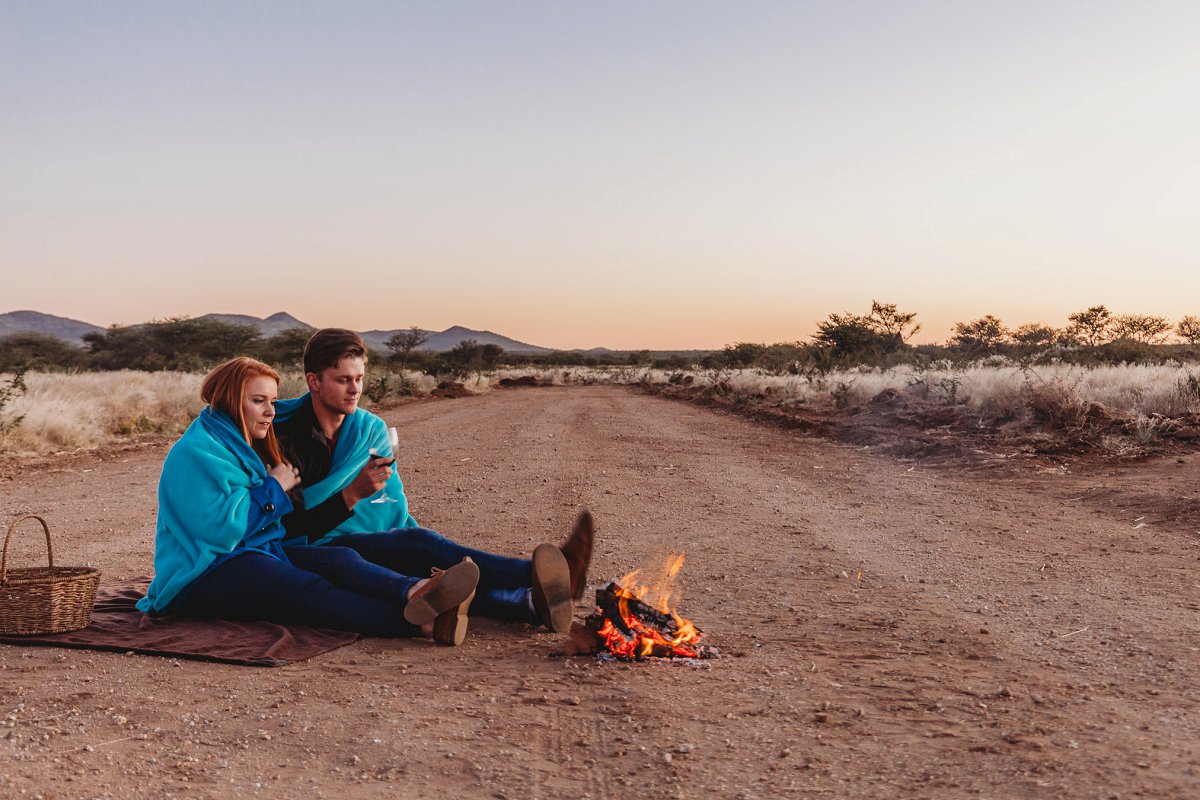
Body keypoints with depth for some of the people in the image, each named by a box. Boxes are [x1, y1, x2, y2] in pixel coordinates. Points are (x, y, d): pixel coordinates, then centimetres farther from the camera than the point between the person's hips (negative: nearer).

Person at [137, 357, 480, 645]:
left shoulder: (247, 449, 21)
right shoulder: (194, 452, -9)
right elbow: (218, 528, -22)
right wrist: (275, 488, -10)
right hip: (203, 576, -8)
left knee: (339, 559, -21)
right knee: (306, 588, -34)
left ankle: (415, 593, -54)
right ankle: (423, 624, -56)